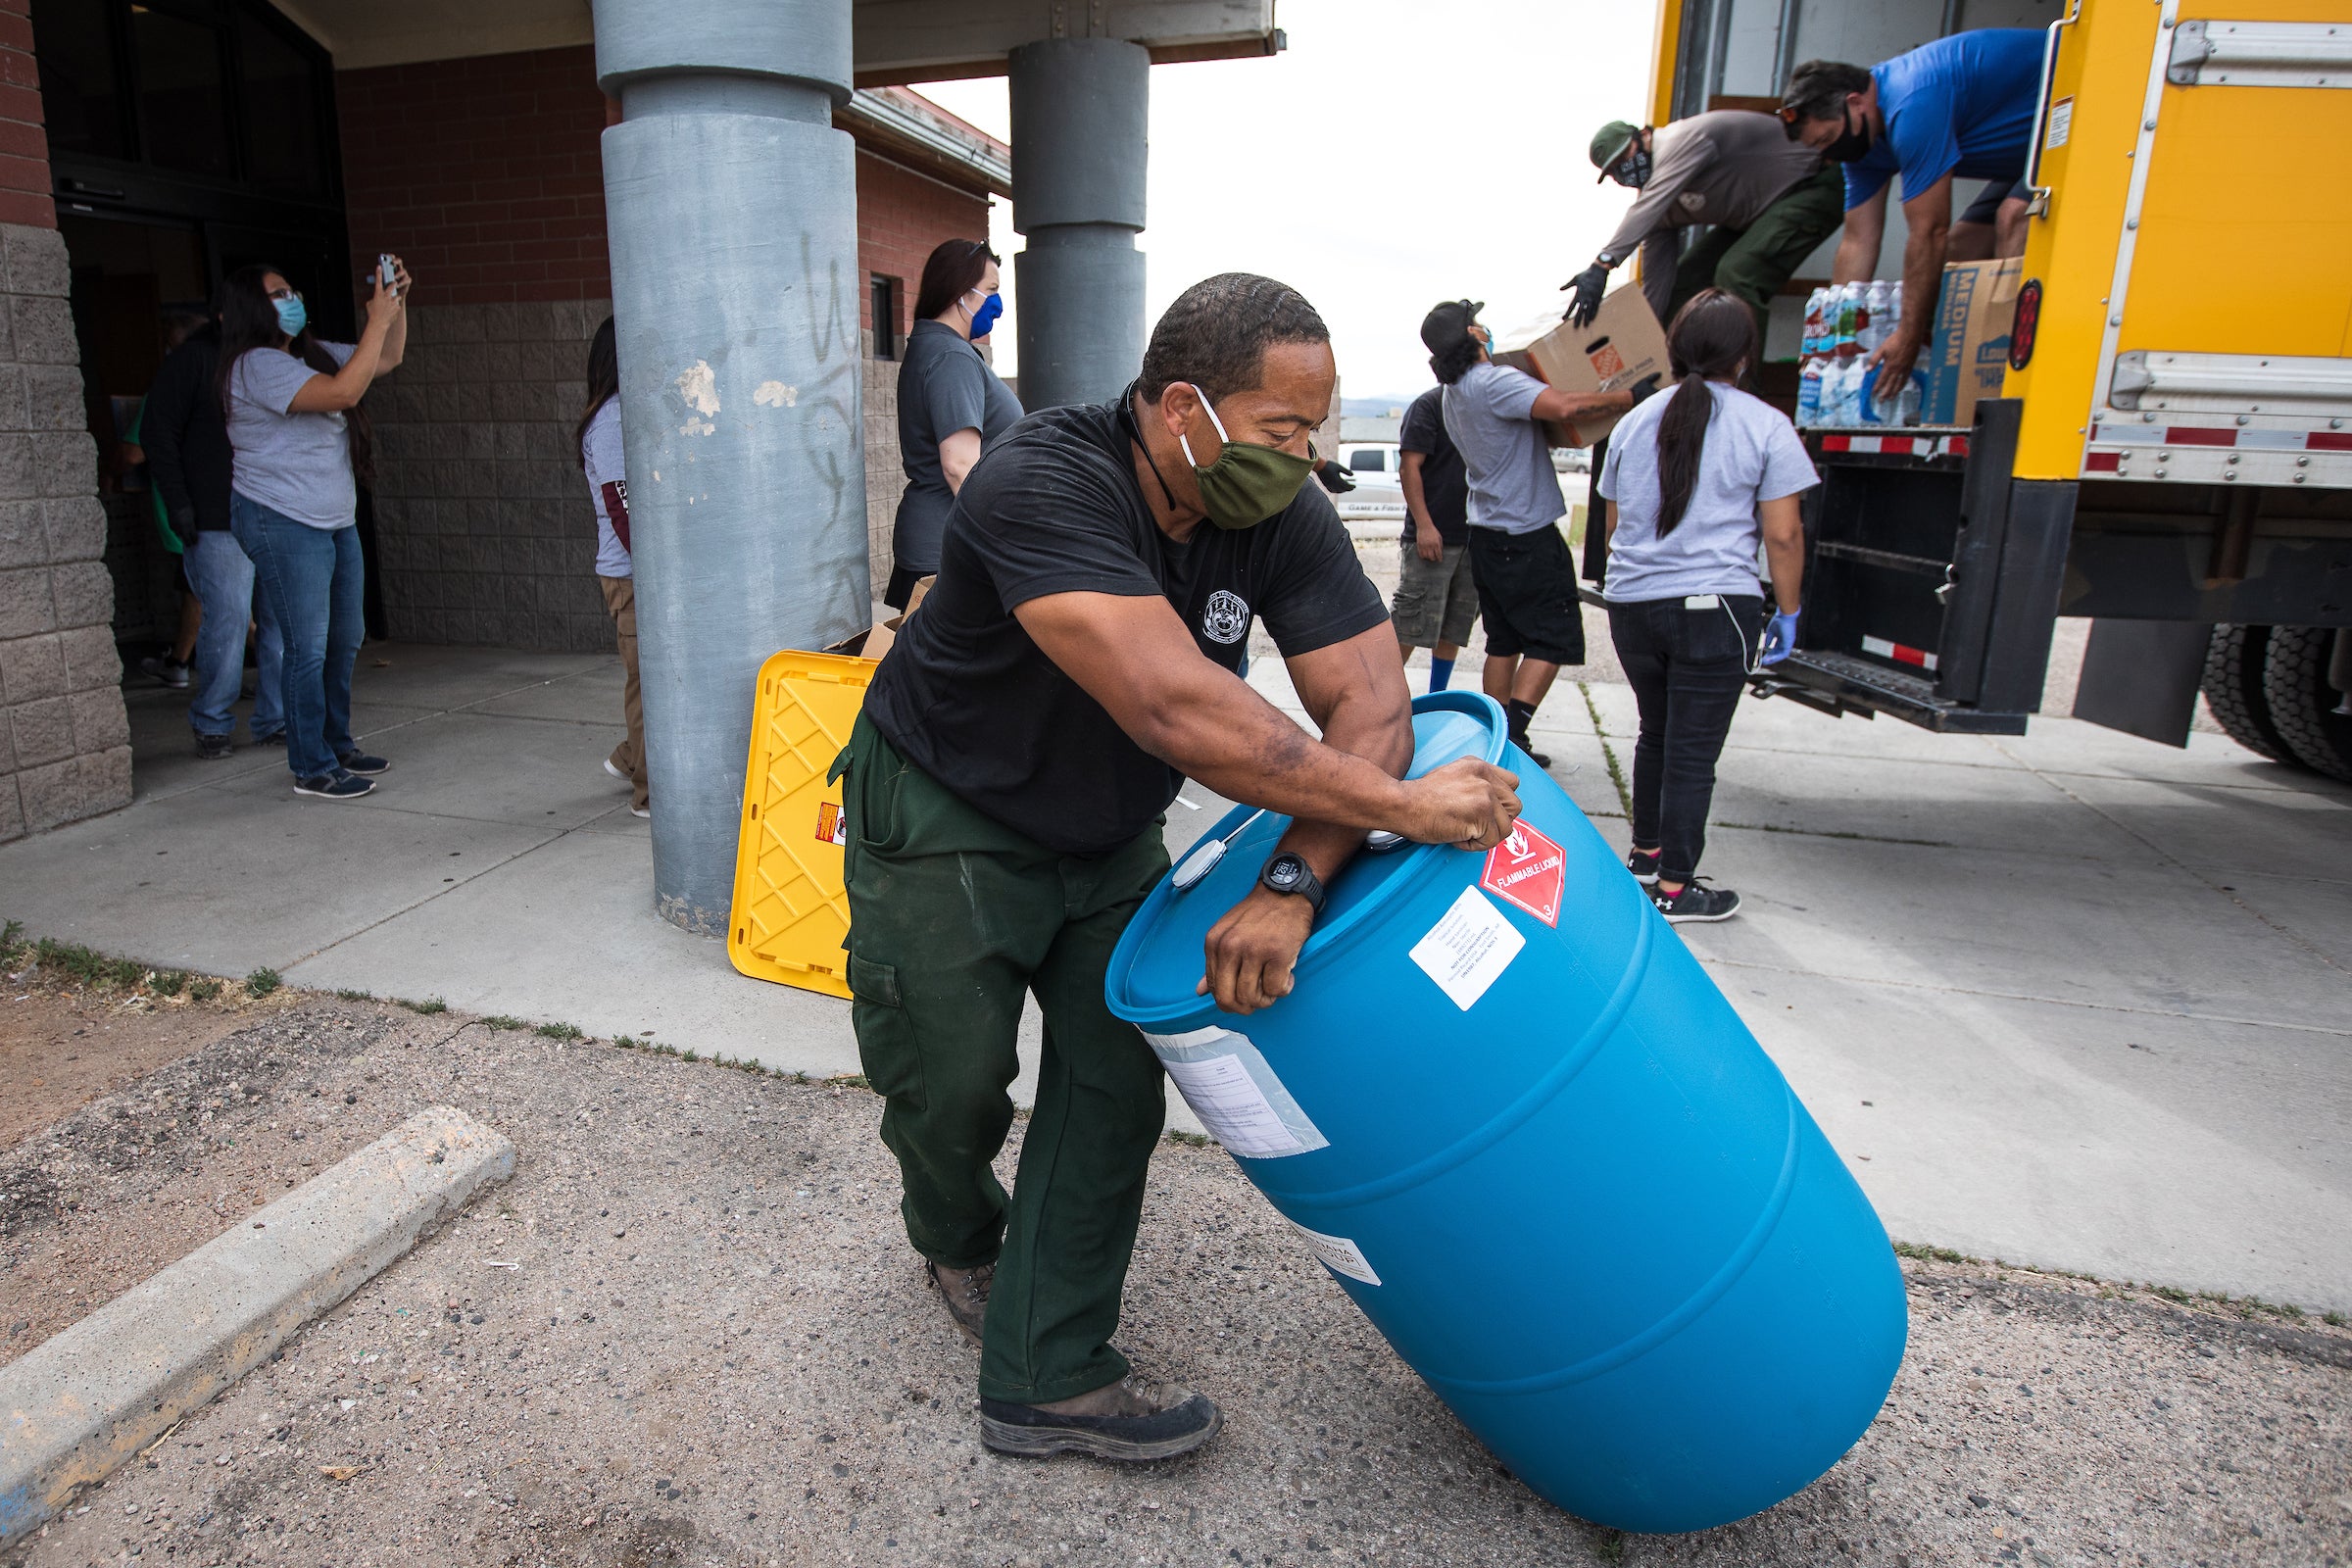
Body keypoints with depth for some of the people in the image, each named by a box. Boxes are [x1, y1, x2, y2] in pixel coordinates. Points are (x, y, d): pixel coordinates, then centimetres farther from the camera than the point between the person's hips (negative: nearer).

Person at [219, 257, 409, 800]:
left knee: (344, 639, 14)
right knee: (309, 648, -6)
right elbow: (343, 392, -26)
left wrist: (396, 305, 3)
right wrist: (377, 319, -20)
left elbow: (386, 360, 20)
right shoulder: (256, 365, -14)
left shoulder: (312, 353, 13)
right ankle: (312, 768, 2)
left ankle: (337, 745, 26)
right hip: (283, 523, -9)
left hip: (336, 519, 9)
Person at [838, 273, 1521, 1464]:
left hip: (1106, 832, 5)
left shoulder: (1279, 518, -15)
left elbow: (1370, 705, -20)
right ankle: (959, 1240, 42)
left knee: (1114, 1091, 2)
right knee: (952, 1086, 5)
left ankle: (1046, 1379, 18)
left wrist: (1293, 883, -36)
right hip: (946, 819, -5)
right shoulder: (1044, 484, -33)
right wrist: (1401, 807, -41)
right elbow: (1176, 708, -45)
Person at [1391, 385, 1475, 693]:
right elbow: (1409, 467, -11)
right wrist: (1424, 525, -19)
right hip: (1433, 536, -6)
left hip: (1474, 538, 7)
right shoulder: (1429, 404, -4)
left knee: (1454, 629, 10)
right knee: (1409, 628, -7)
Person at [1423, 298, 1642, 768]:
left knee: (1504, 640, 12)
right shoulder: (1495, 382, -19)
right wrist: (1630, 397, -23)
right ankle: (1512, 730, -10)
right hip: (1526, 536, -9)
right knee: (1556, 637, -2)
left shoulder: (1454, 393, 11)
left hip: (1487, 533, 9)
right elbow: (1562, 406, -33)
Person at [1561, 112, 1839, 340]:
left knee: (1736, 274, -28)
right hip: (1755, 210, 10)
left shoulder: (1683, 140, -25)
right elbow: (1655, 285, 2)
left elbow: (1648, 207, -43)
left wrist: (1603, 264, -52)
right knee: (1684, 280, 4)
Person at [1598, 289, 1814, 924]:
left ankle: (1644, 853, 32)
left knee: (1656, 731, 21)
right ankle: (1674, 888, 9)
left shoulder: (1634, 423, 10)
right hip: (1714, 608, -5)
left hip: (1632, 604, 5)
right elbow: (1782, 535, -6)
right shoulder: (1766, 426, -3)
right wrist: (1787, 613, 5)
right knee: (1693, 750, 1)